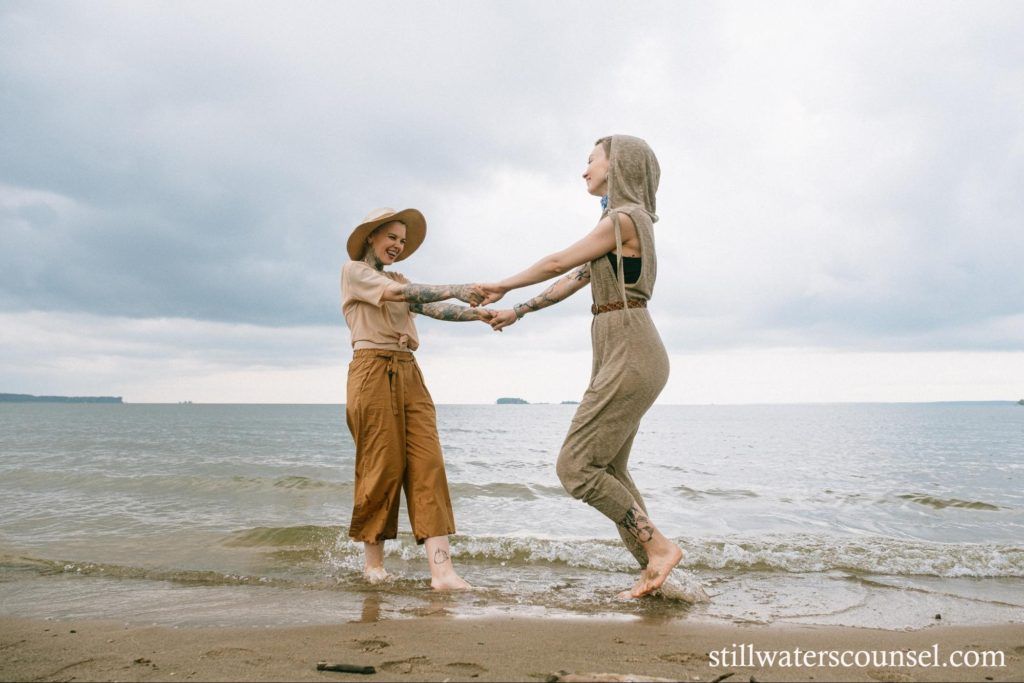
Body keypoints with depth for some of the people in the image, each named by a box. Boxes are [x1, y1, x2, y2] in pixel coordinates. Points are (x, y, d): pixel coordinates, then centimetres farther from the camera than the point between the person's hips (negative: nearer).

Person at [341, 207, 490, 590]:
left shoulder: (400, 280, 25)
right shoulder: (354, 270, 5)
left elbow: (433, 309, 7)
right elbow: (396, 293, -12)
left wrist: (477, 313, -10)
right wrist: (457, 290, -13)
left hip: (409, 373, 6)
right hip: (373, 371, -6)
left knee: (427, 464, -7)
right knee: (383, 466, -5)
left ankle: (441, 570, -13)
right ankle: (373, 561, 15)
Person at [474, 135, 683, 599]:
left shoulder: (623, 219, -9)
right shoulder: (624, 224, 21)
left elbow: (558, 264, -4)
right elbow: (574, 280, 25)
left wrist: (502, 287, 10)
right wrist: (517, 311, 29)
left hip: (629, 356, -10)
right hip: (621, 357, 10)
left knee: (576, 466, -8)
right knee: (610, 470, 10)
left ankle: (658, 545, -1)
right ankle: (652, 569, 14)